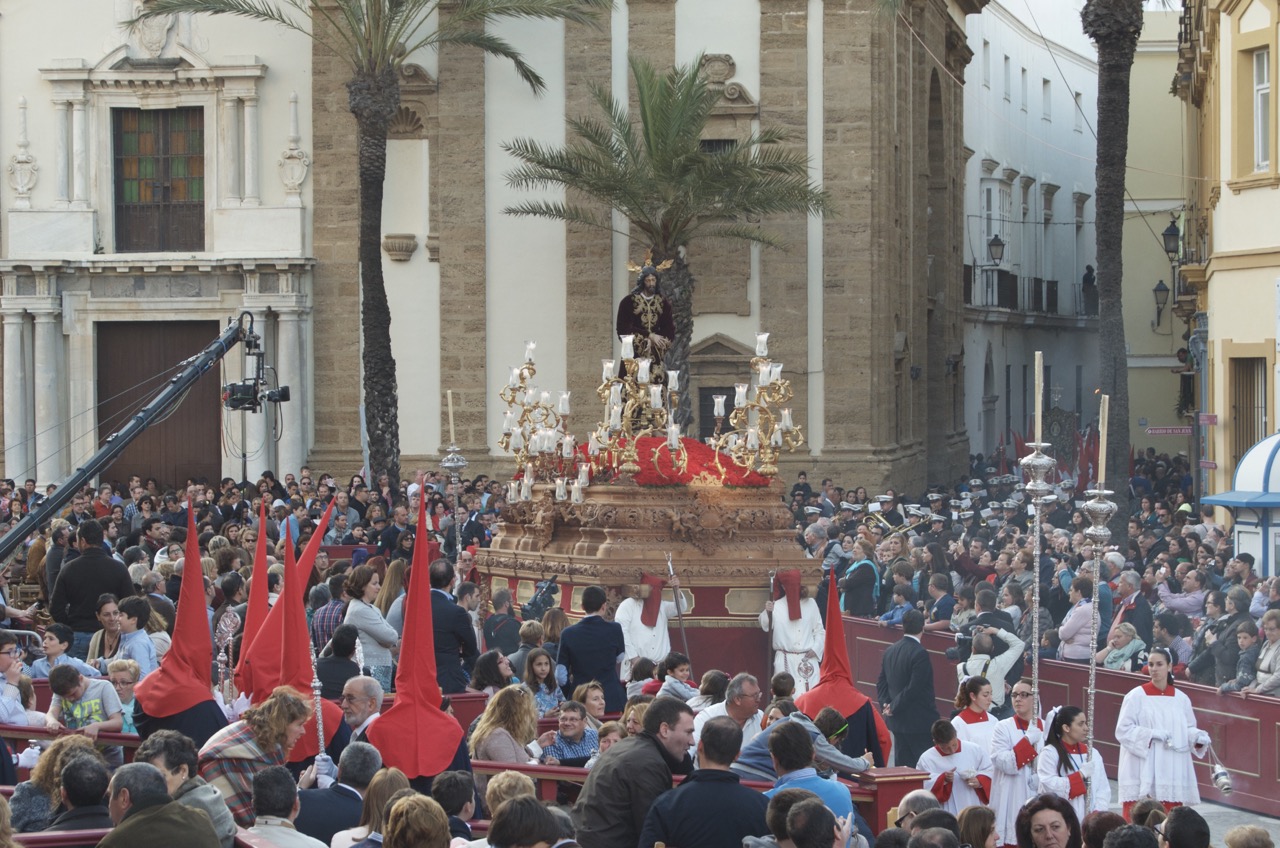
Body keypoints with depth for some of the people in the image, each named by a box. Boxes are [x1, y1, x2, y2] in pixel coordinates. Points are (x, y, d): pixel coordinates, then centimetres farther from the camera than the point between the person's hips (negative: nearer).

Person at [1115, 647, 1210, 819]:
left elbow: (1189, 729, 13)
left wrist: (1198, 736, -9)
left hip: (1173, 771, 3)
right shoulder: (1136, 696, -2)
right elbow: (1123, 730, -5)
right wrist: (1151, 734, -17)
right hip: (1142, 772, -3)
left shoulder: (1181, 698, 9)